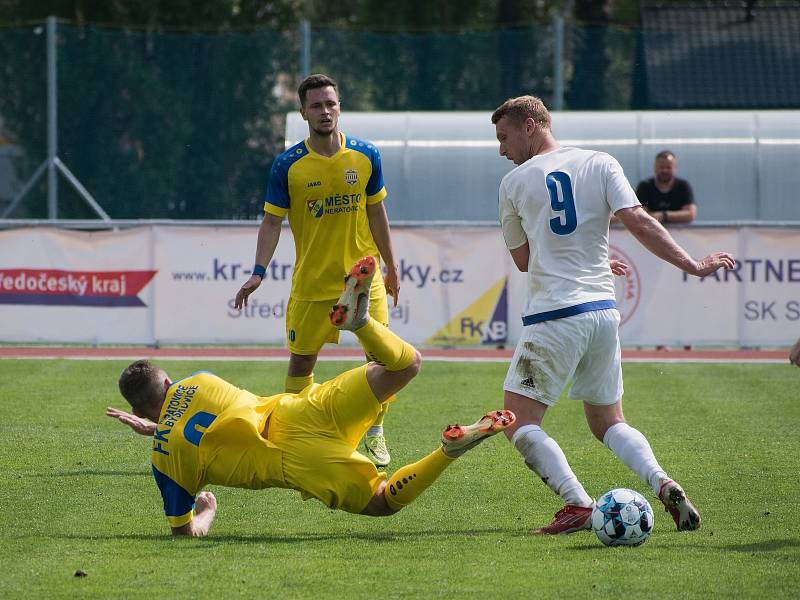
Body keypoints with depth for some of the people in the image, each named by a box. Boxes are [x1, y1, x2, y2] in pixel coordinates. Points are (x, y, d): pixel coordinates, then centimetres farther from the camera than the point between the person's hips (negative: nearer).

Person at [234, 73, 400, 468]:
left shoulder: (365, 156, 0)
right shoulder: (288, 165, -7)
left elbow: (375, 213, 10)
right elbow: (272, 221, -5)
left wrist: (391, 268, 14)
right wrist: (259, 273, -17)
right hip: (311, 281, -1)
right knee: (300, 362, 2)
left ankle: (374, 433, 16)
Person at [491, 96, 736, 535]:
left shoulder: (514, 183, 2)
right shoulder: (599, 164, 7)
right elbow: (638, 222, -7)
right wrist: (691, 265, -5)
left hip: (553, 317, -5)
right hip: (603, 311, 5)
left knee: (518, 422, 0)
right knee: (608, 423, 18)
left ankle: (579, 505, -18)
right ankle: (663, 485, -6)